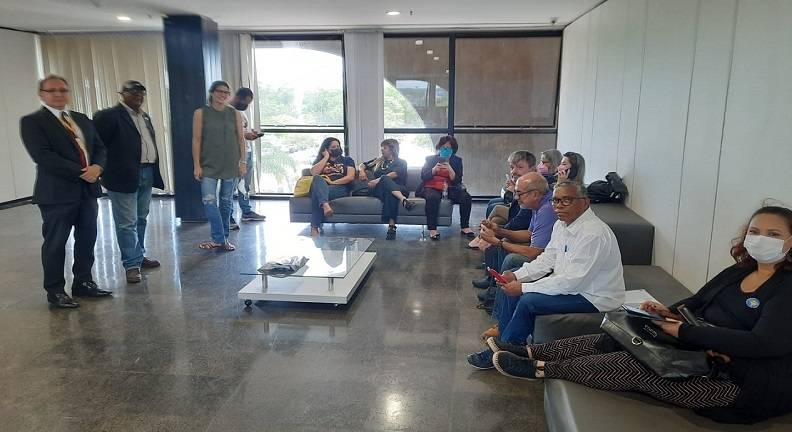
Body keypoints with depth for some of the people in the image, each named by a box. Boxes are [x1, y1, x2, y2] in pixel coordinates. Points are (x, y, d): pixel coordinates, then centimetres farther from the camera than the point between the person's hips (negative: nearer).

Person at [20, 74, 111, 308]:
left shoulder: (82, 119, 15)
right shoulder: (32, 121, -5)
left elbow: (99, 147, 12)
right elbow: (42, 156, -16)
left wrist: (97, 167, -10)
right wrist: (80, 172, -19)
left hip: (88, 189, 6)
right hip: (56, 192, -6)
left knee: (87, 239, 11)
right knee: (55, 243, 4)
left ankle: (83, 283, 25)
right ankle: (55, 291, 16)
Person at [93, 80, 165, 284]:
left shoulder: (145, 116, 17)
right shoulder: (109, 116, -7)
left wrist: (154, 171, 12)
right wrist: (104, 171, -12)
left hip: (147, 175, 8)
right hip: (124, 176, -8)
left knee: (140, 219, 16)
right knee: (127, 223, -4)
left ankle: (139, 256, 28)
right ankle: (132, 264, 1)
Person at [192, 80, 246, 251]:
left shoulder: (234, 114, 5)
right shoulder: (201, 113, 0)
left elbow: (241, 139, 7)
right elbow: (196, 139, -2)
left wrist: (243, 162, 1)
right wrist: (197, 165, -6)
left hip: (231, 165, 2)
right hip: (209, 165, -2)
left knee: (226, 202, 9)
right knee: (209, 201, -10)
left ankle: (223, 239, 20)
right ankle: (219, 239, -3)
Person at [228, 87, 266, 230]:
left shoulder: (241, 111, 18)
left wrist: (251, 134, 10)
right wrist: (245, 135, -22)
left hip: (247, 151, 9)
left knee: (246, 184, 16)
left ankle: (246, 212, 28)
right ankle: (228, 217, -2)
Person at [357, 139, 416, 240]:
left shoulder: (401, 162, 16)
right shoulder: (378, 161, 32)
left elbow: (395, 174, -5)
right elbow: (363, 165, 40)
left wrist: (377, 180, -17)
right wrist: (362, 170, 14)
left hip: (397, 188, -2)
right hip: (377, 190, 2)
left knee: (390, 194, -41)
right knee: (385, 179, -36)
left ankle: (392, 226, -56)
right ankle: (403, 200, -61)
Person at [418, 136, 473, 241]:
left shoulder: (457, 161, 11)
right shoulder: (430, 159, 8)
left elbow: (457, 181, 1)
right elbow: (423, 176, 1)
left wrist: (450, 170, -17)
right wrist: (434, 170, -17)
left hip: (449, 188, 3)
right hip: (431, 187, -2)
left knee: (466, 197, -22)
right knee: (433, 197, -37)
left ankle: (465, 227, -9)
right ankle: (432, 229, -32)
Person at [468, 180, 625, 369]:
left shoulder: (593, 234, -27)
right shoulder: (562, 224, 3)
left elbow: (571, 281, -30)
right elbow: (547, 259, 8)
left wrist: (524, 287, -25)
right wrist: (517, 276, -9)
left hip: (594, 297, -10)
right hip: (569, 282, 10)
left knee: (528, 301, -22)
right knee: (512, 287, 2)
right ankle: (504, 341, 11)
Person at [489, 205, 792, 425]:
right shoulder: (737, 273, 10)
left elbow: (764, 343, -26)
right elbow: (696, 302, 18)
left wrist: (684, 331, -23)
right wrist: (670, 312, -6)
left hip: (747, 384, -7)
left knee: (636, 365, -22)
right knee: (614, 341, -8)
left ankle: (540, 370, -13)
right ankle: (530, 352, -2)